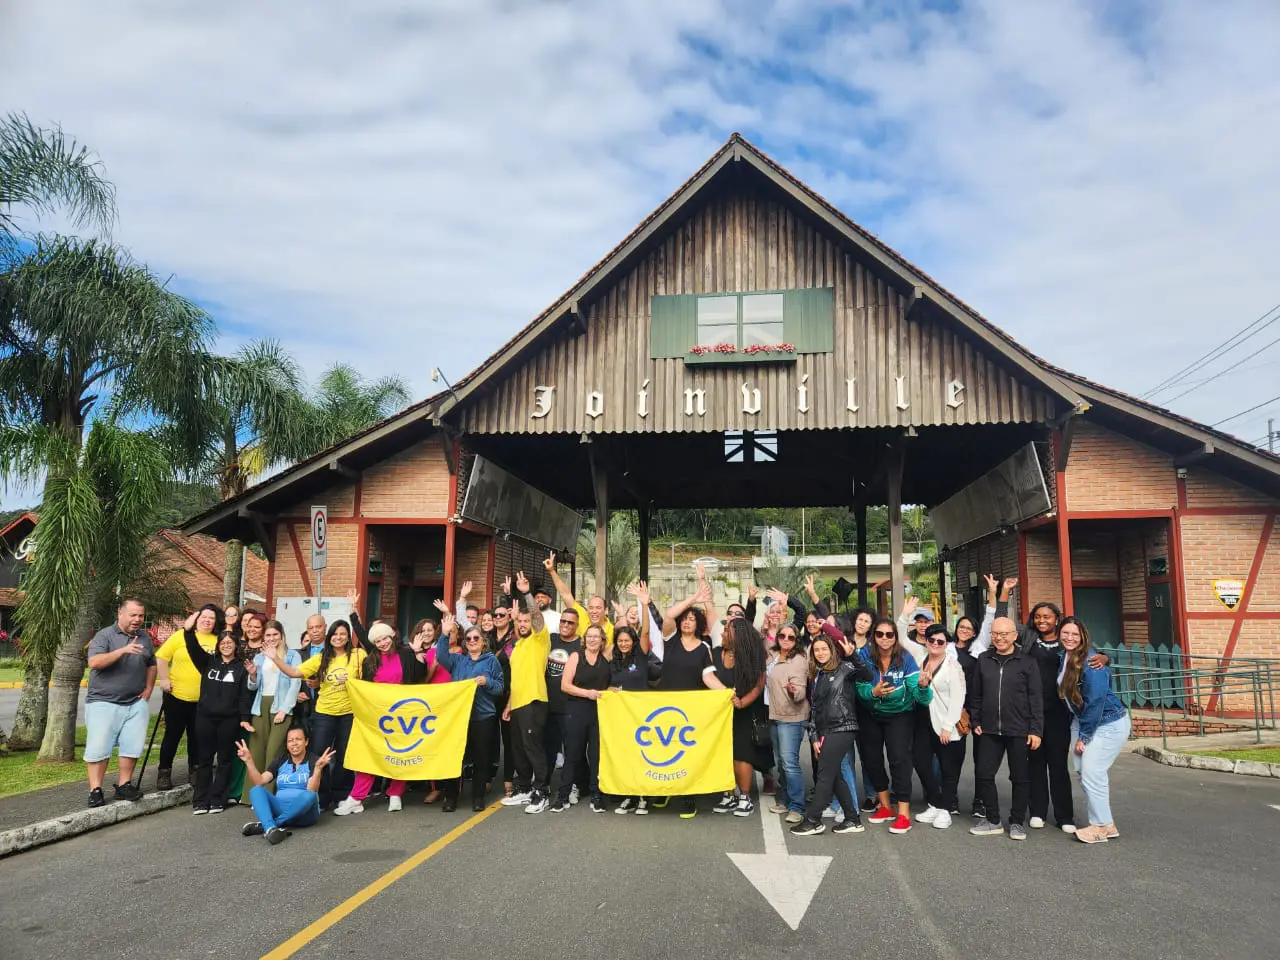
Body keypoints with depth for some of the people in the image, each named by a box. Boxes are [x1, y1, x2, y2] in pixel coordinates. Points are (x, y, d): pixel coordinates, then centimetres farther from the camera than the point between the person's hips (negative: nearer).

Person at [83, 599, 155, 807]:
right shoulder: (105, 635, -6)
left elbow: (151, 665, 22)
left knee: (132, 746, 5)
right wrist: (123, 650, -31)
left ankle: (124, 785, 16)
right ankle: (95, 790, 5)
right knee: (99, 747, -4)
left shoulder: (145, 638, 10)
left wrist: (148, 689, 10)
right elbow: (94, 662, -21)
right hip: (104, 702, -5)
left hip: (136, 704, 5)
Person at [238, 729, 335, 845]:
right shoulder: (280, 760, 10)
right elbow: (259, 782, -2)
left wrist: (318, 768, -34)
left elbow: (311, 791, -18)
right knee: (255, 790, -18)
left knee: (309, 795, -35)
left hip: (304, 813, -3)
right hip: (280, 809, 4)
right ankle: (271, 829, -45)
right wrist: (249, 761, -13)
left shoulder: (314, 761, -3)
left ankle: (263, 825, -27)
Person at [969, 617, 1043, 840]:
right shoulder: (983, 660, 6)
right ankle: (993, 821, 18)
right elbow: (977, 694, 11)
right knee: (984, 774, 4)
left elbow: (1036, 698, -4)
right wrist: (976, 721, 7)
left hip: (1019, 731, -3)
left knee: (1020, 778, 7)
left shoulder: (1027, 662, -3)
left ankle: (1017, 822, 21)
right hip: (989, 730, 3)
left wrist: (1036, 729, -9)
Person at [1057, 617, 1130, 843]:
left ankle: (1102, 826, 6)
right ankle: (1105, 824, 20)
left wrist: (1083, 736, -13)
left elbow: (1095, 700, -20)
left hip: (1109, 724, -8)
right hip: (1082, 722, 8)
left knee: (1091, 772, -9)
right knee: (1082, 771, 8)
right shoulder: (1065, 657, 2)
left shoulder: (1090, 661, -22)